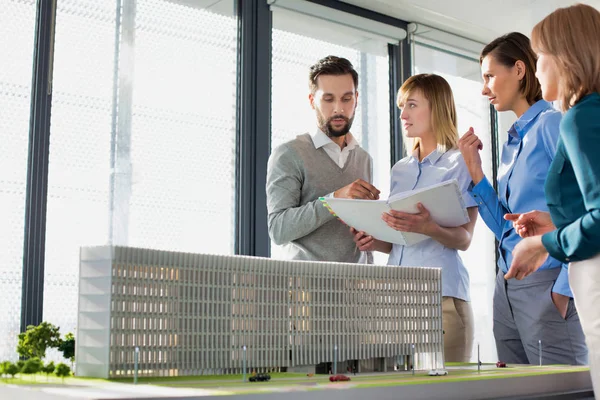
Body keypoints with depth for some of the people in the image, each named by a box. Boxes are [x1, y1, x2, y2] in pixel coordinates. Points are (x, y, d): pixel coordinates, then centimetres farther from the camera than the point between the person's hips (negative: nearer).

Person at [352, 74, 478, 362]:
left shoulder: (460, 163, 1)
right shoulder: (400, 170, 18)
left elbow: (464, 239, -6)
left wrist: (428, 228, -25)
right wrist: (375, 242, 0)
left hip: (441, 294, -5)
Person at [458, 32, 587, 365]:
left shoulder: (553, 125, -8)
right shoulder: (510, 143, 16)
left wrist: (565, 288, -18)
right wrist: (475, 171, 9)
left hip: (546, 287, -8)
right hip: (507, 288, 8)